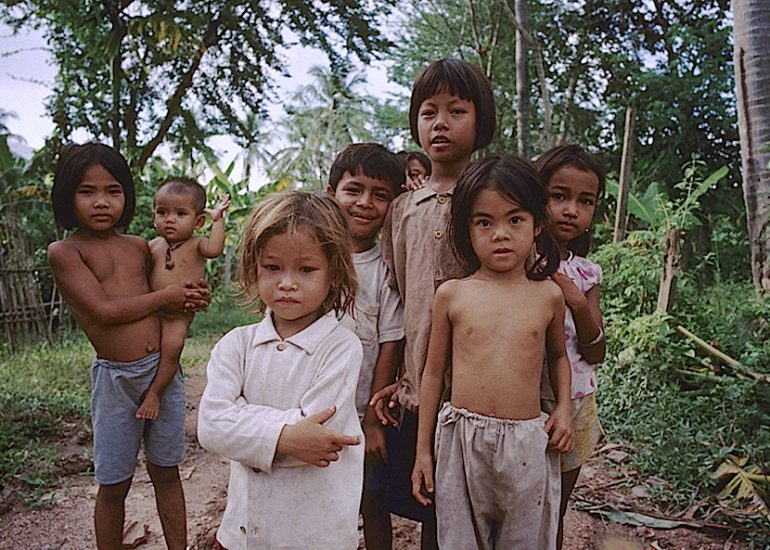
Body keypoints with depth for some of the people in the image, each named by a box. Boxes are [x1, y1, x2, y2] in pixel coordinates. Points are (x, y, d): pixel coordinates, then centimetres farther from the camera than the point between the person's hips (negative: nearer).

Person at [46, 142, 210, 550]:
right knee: (114, 483, 10)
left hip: (165, 368, 4)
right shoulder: (64, 251, -6)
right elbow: (105, 309, -16)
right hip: (115, 379, -4)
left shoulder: (139, 248, 9)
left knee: (166, 472, 15)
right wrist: (167, 296, -9)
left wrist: (194, 298, -3)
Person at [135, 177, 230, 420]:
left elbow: (214, 249, -27)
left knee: (172, 346, -23)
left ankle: (154, 393, -6)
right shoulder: (153, 246, 8)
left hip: (179, 315, -5)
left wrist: (217, 218, -22)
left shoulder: (195, 245, -5)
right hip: (152, 311, 5)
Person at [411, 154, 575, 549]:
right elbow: (434, 372, 4)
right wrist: (423, 451, 6)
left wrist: (563, 409, 3)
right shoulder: (451, 295, -3)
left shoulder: (548, 296, 0)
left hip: (528, 443, 1)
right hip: (462, 440, 0)